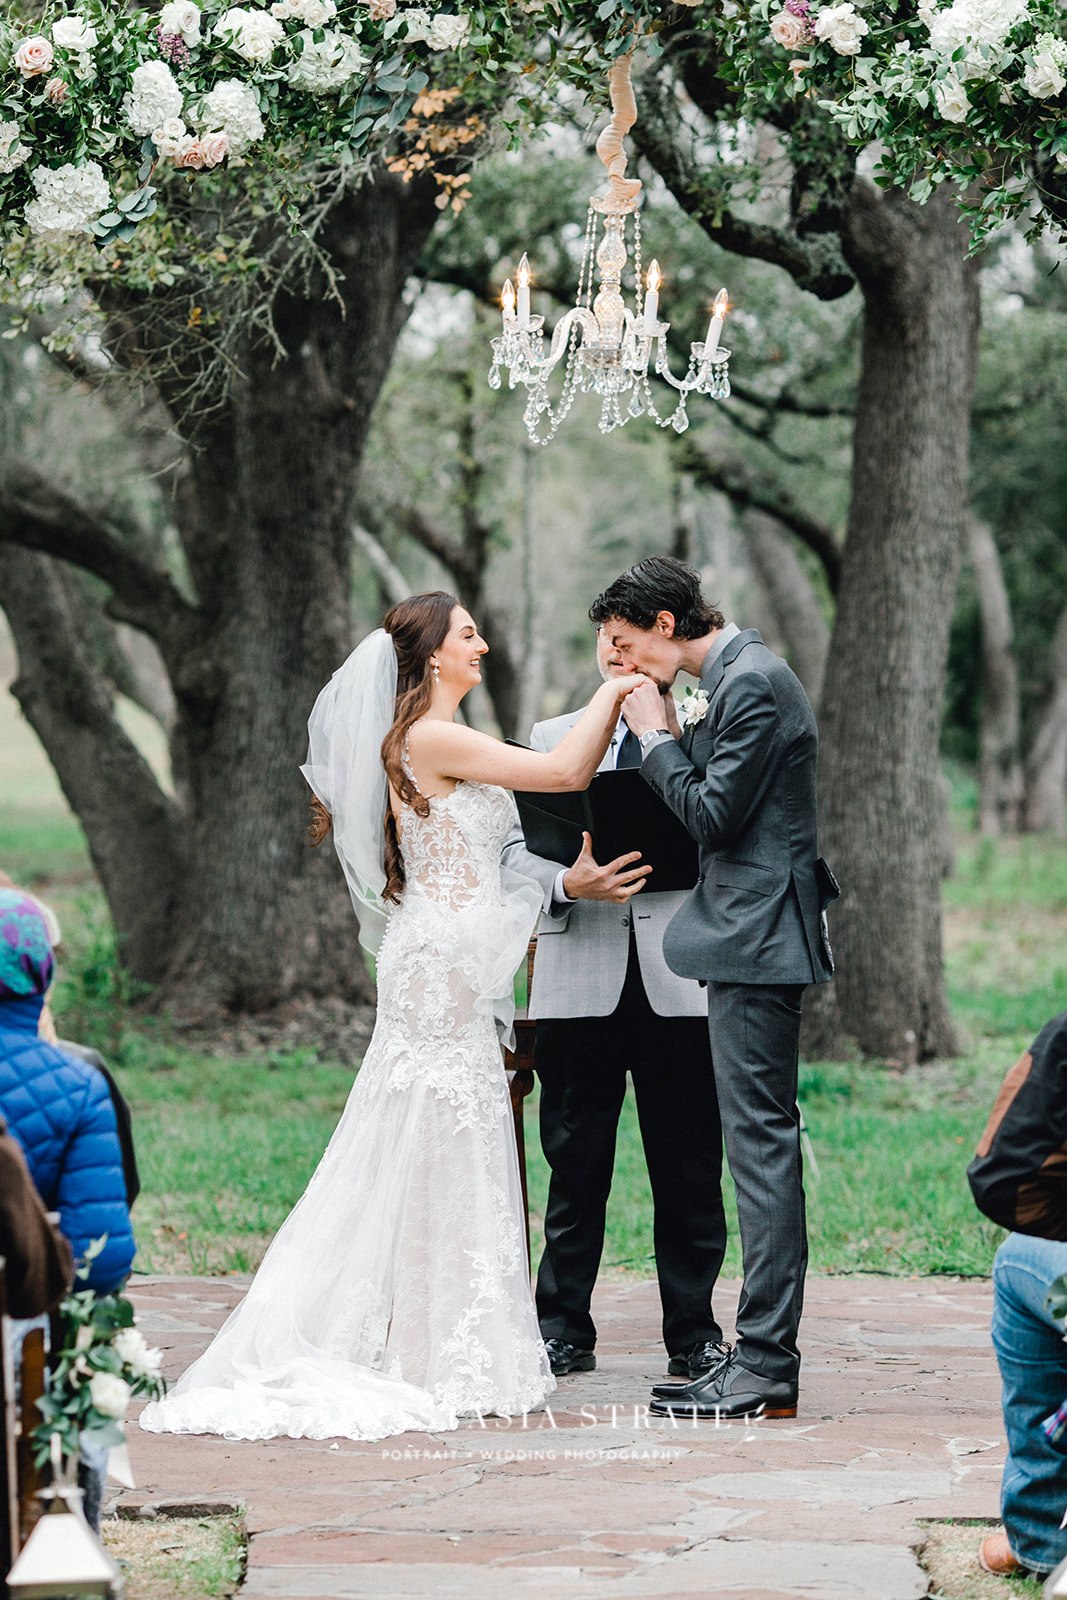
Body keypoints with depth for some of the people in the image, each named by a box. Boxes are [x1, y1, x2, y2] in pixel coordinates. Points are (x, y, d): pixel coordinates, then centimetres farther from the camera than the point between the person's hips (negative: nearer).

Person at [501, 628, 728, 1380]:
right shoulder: (553, 738, 15)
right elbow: (515, 846, 7)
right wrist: (567, 883, -12)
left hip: (680, 981, -1)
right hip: (582, 980, 1)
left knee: (689, 1166, 2)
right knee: (575, 1162, 4)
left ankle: (694, 1332, 12)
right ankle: (564, 1331, 13)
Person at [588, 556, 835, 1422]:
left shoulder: (752, 682, -15)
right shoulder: (737, 675, 17)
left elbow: (712, 815, -18)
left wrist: (654, 733, -8)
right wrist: (666, 733, 8)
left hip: (757, 938, -11)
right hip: (749, 937, 11)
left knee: (762, 1141, -9)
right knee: (763, 1142, 11)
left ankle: (765, 1370, -8)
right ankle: (762, 1358, 15)